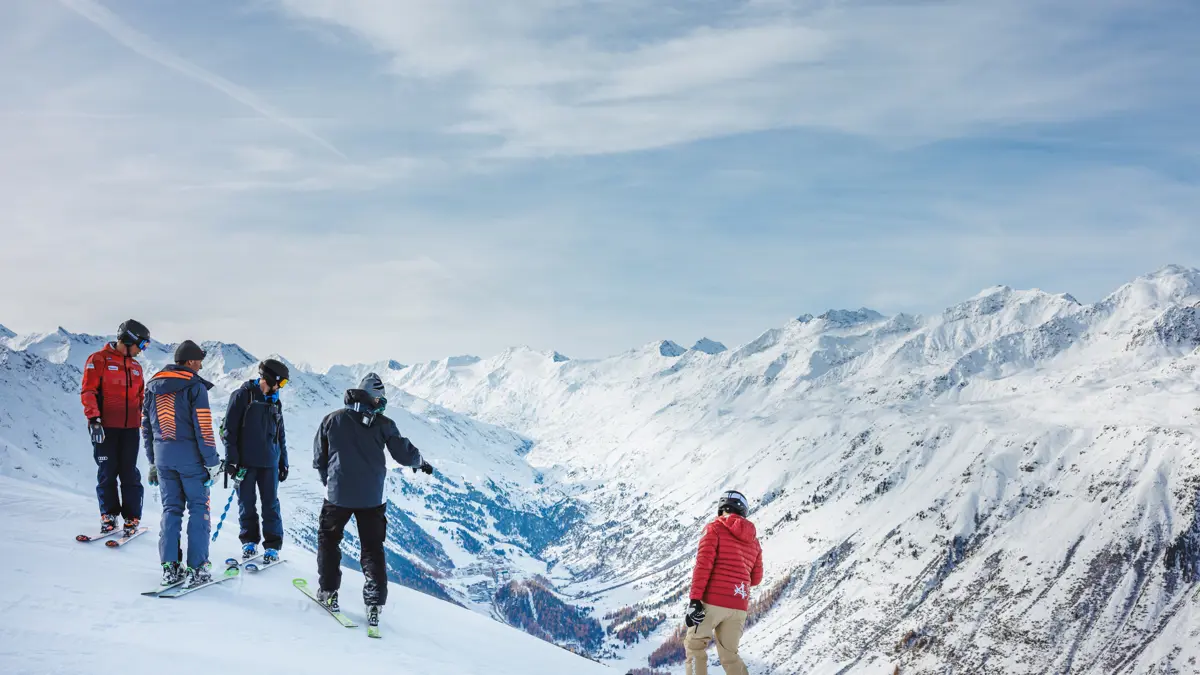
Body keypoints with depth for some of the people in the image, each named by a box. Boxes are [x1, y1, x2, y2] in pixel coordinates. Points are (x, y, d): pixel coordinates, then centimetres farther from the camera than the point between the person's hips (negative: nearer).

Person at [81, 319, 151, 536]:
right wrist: (94, 420, -16)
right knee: (107, 473, 2)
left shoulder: (135, 366, 17)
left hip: (130, 428, 4)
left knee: (129, 473, 1)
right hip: (105, 428, -4)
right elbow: (88, 392, -7)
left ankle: (132, 518, 4)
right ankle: (109, 516, 13)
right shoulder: (99, 360, -1)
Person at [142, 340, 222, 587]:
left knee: (171, 509, 12)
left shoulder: (153, 386, 11)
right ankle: (197, 569, 0)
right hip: (190, 455, -6)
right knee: (198, 508, 2)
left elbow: (146, 426, 14)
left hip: (163, 456, 6)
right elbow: (203, 428, -14)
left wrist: (153, 461, 20)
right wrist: (212, 462, -8)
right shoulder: (195, 387, -10)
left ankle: (169, 567, 9)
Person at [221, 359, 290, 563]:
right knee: (246, 503, 5)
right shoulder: (243, 396, -4)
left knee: (271, 503, 2)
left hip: (269, 462, 4)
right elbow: (229, 429, -7)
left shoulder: (275, 402, 13)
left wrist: (283, 461, 17)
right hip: (245, 460, -4)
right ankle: (249, 541, 20)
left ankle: (273, 545, 8)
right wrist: (231, 458, -11)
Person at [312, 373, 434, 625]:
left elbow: (319, 459, 5)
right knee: (372, 547, 12)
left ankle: (328, 591, 20)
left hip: (338, 494, 0)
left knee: (328, 539, 21)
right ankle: (375, 601, 6)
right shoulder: (383, 423, -5)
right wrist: (420, 463, 23)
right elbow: (405, 454, 1)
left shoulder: (332, 419, -3)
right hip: (372, 497, 1)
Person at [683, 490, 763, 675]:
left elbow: (703, 564, -10)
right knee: (729, 655, 16)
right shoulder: (753, 539, 16)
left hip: (713, 600, -5)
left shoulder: (715, 528, 0)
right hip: (739, 606, 5)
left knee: (694, 646, 9)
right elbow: (756, 578, 19)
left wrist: (694, 600, -14)